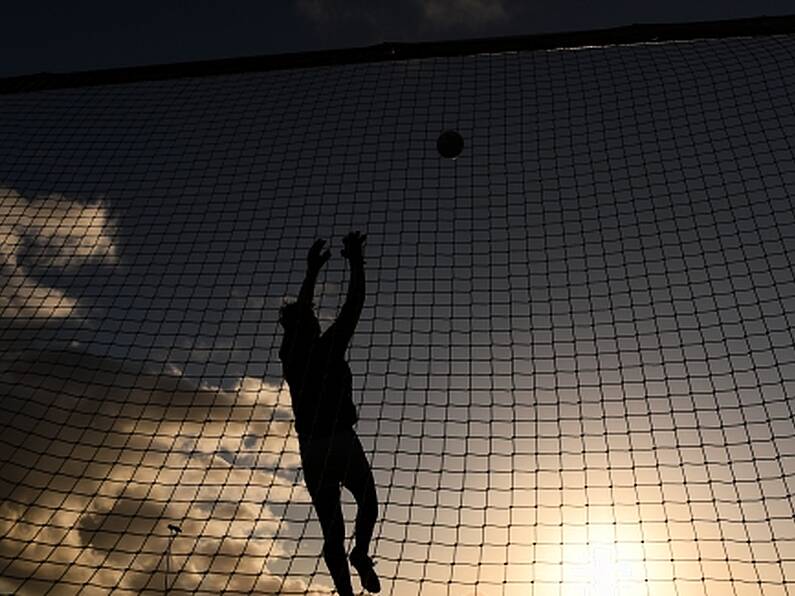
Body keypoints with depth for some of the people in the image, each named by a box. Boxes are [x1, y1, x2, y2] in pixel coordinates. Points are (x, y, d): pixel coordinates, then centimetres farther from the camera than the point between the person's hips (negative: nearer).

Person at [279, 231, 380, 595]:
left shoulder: (290, 355, 9)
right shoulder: (328, 348, -4)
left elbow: (296, 313, 24)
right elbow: (355, 304, 1)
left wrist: (312, 271, 33)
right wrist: (356, 261, 12)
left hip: (310, 452, 4)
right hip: (343, 443, -4)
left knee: (331, 530, 7)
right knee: (368, 501, 19)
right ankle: (361, 553, -7)